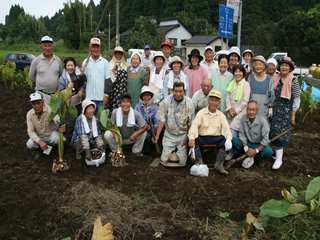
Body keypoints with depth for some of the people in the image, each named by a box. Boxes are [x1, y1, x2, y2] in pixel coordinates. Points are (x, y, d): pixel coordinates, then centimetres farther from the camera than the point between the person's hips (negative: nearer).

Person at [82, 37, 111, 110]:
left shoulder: (105, 62, 2)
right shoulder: (86, 62, 7)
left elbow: (108, 80, 0)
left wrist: (106, 94, -4)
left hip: (101, 97, -1)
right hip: (89, 97, 1)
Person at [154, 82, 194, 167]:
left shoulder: (189, 103, -12)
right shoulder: (166, 101, -15)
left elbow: (190, 123, -6)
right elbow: (162, 120, -11)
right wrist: (157, 135, -13)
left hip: (182, 135, 0)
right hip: (169, 135, 0)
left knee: (181, 162, 0)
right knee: (165, 160, -1)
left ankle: (180, 151, 34)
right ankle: (172, 150, 32)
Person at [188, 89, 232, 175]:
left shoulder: (221, 115, 13)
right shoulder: (201, 113, 7)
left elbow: (226, 128, 0)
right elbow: (194, 125, -7)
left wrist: (228, 139, -23)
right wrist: (192, 138, -27)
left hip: (216, 138, 1)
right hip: (202, 138, -1)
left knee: (224, 139, -28)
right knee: (195, 140, -30)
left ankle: (219, 164, -30)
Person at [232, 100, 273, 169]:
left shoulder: (262, 121, -18)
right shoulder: (243, 118, -11)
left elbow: (265, 139, -19)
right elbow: (242, 134, -8)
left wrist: (256, 150, -26)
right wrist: (246, 148, -20)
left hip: (259, 145, -2)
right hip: (247, 143, 2)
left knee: (269, 152, -33)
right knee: (234, 139, -26)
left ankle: (251, 156, -8)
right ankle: (249, 155, -16)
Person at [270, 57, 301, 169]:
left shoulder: (294, 81, -7)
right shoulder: (276, 80, 5)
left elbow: (296, 99, -6)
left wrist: (293, 115, -6)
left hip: (287, 110, -4)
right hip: (276, 109, 4)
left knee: (280, 132, -6)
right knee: (274, 131, 5)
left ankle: (279, 158, 0)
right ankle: (278, 153, 20)